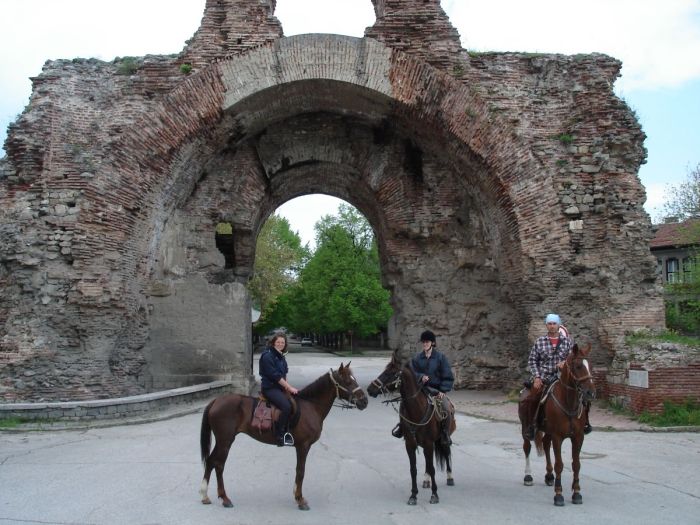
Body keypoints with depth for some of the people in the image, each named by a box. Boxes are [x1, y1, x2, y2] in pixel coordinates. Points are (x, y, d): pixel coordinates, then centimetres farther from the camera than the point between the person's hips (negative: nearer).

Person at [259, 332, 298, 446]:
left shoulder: (281, 356, 14)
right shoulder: (267, 355, -13)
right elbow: (275, 375, -18)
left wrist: (287, 386, 0)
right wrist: (289, 387, -16)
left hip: (280, 387, 9)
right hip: (270, 387, -9)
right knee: (286, 406, -27)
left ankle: (287, 431, 11)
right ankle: (279, 436, -19)